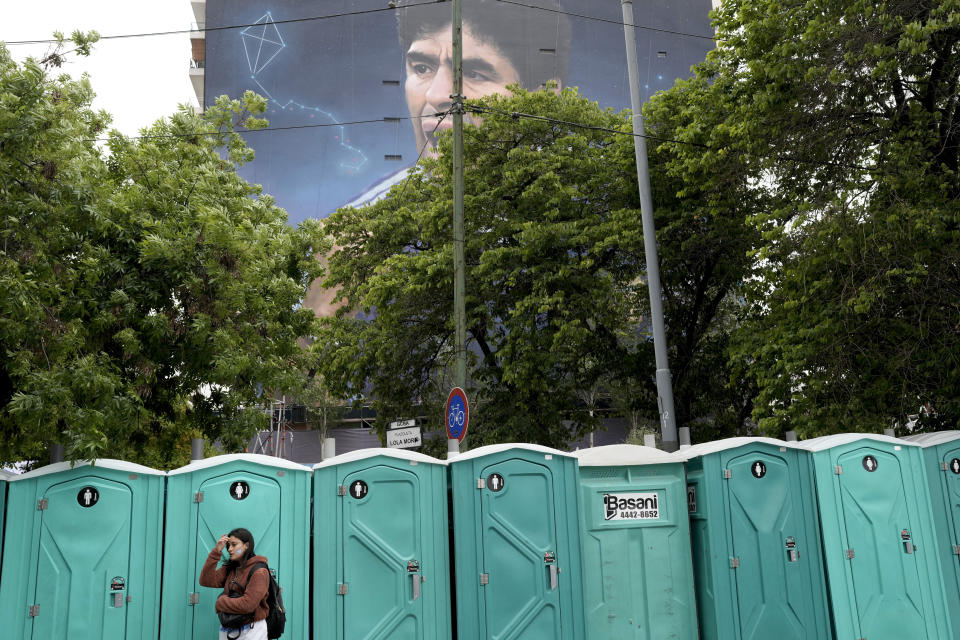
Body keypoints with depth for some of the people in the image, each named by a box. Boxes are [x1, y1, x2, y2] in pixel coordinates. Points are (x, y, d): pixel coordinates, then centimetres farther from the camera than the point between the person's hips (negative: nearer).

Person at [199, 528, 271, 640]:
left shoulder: (259, 572, -13)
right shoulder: (230, 569, 10)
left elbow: (247, 605, -21)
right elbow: (206, 581, -2)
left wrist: (220, 602, -8)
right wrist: (216, 552, -6)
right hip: (227, 630, 6)